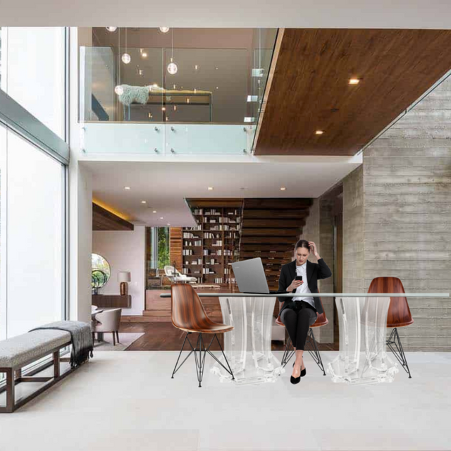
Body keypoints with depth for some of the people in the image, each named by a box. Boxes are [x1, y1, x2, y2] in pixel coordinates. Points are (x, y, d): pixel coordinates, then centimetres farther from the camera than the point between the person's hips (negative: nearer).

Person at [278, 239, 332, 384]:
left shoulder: (313, 268, 11)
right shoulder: (286, 268, 10)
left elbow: (328, 274, -14)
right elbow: (280, 297, 6)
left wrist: (317, 255, -12)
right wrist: (290, 288, -14)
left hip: (308, 307, 0)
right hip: (290, 306, 1)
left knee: (303, 314, -40)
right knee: (290, 315, -39)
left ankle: (297, 362, -43)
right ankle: (301, 362, -34)